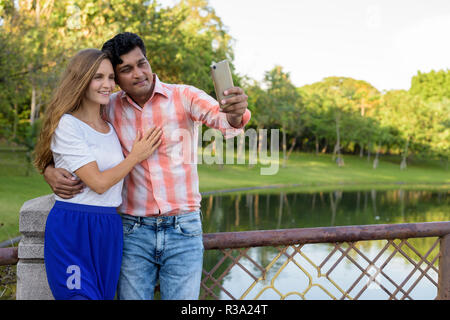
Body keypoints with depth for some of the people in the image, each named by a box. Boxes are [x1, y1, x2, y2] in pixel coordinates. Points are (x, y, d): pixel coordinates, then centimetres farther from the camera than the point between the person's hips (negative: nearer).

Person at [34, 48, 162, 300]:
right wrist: (137, 156, -3)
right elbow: (98, 182, -13)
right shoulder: (67, 124, -8)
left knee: (105, 295, 9)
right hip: (72, 230, -6)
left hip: (110, 231, 7)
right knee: (81, 295, -9)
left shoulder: (111, 128, 15)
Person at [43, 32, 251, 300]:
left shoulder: (185, 96, -5)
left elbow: (220, 117, -22)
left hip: (183, 230, -1)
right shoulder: (109, 108, 2)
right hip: (134, 231, 2)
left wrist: (235, 114, -47)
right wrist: (50, 171, -11)